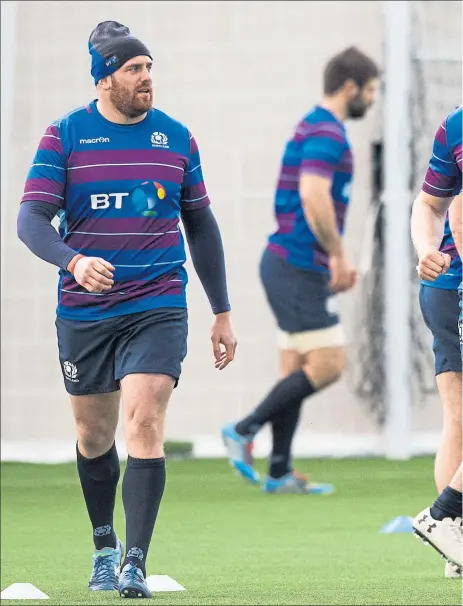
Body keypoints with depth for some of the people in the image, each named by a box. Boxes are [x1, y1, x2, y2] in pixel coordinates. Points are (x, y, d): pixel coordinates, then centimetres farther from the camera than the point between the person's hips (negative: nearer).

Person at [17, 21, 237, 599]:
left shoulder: (176, 137, 6)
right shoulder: (64, 135, -1)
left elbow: (200, 225, 14)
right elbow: (31, 219, -8)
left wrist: (222, 311, 14)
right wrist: (73, 261, -28)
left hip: (158, 307, 0)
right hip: (83, 312, 0)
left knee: (144, 423, -17)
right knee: (94, 437, 11)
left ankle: (135, 563, -17)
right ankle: (104, 546, 33)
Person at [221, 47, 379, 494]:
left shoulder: (317, 128, 18)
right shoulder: (326, 132, -14)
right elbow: (314, 197, -26)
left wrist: (335, 258, 21)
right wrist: (338, 254, -18)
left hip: (293, 266, 10)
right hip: (298, 267, -10)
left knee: (297, 371, 9)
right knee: (327, 365, -9)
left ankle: (280, 472, 10)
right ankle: (244, 431, -4)